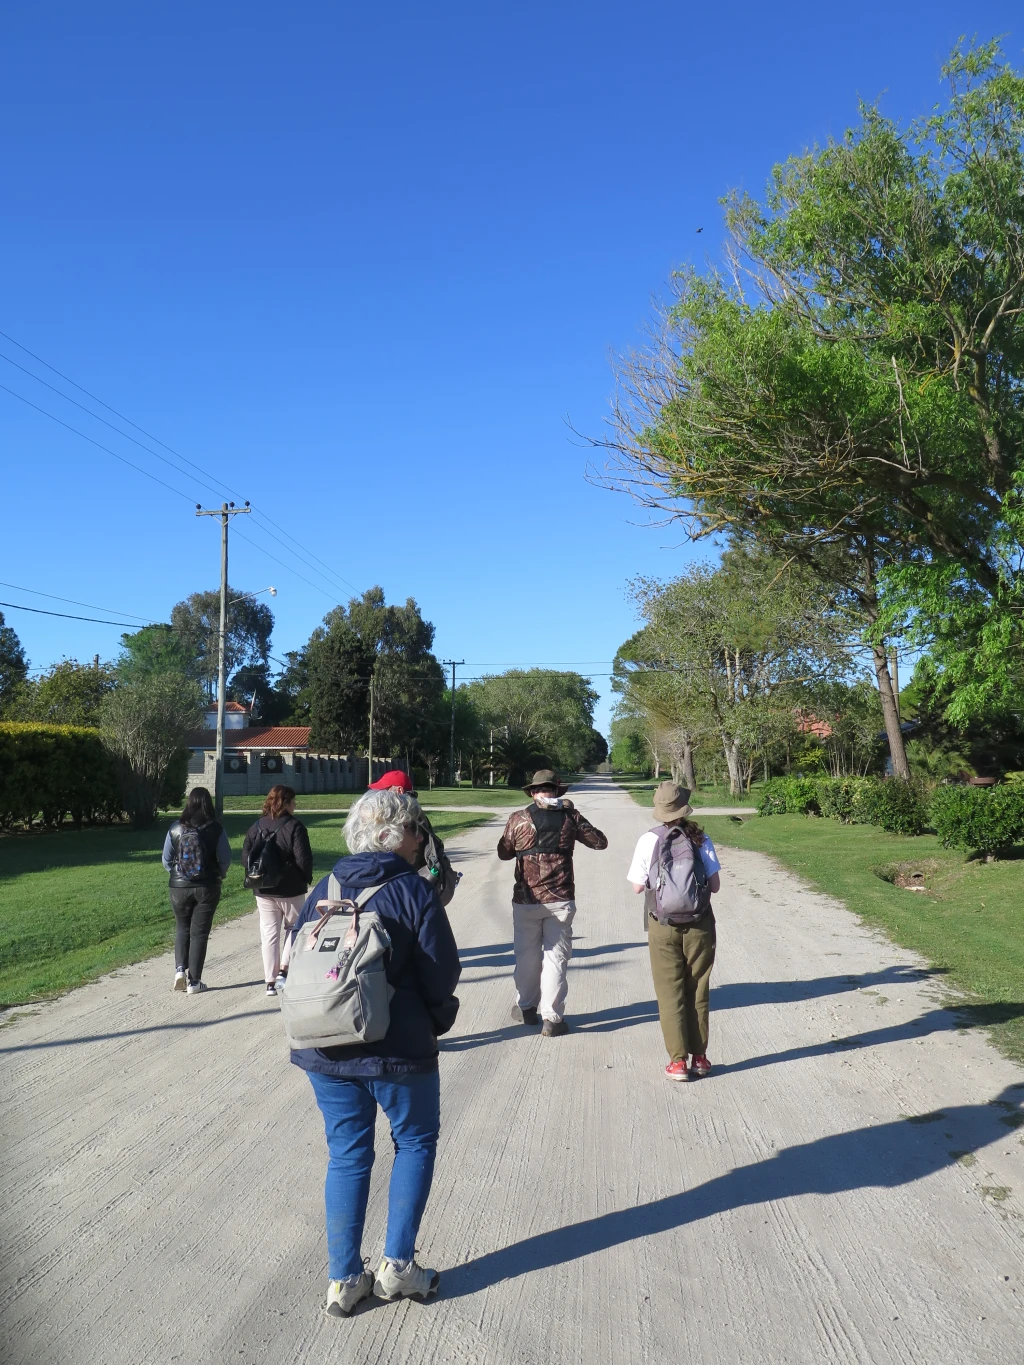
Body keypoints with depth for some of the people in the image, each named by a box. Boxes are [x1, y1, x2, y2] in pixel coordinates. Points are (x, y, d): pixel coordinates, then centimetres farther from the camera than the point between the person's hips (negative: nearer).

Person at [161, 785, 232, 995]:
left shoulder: (176, 828, -5)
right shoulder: (216, 829, -10)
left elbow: (166, 859, 1)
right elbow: (225, 859, -6)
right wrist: (219, 875, 14)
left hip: (179, 887, 1)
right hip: (207, 887, -1)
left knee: (183, 929, 21)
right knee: (199, 932, 7)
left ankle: (180, 968, 4)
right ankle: (194, 981, 8)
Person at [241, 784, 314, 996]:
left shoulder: (257, 827, 2)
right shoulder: (294, 826, -14)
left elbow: (245, 857, 2)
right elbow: (303, 859, -17)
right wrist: (307, 878, 0)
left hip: (263, 891, 4)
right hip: (291, 889, -4)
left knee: (269, 934, 9)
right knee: (294, 927, 16)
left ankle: (270, 982, 10)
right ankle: (283, 969, 5)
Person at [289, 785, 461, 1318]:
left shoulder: (323, 891, 1)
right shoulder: (416, 893, -14)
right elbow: (442, 975, -12)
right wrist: (438, 1019, 8)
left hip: (324, 1051, 5)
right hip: (397, 1051, -4)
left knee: (346, 1156, 18)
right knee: (415, 1143, 19)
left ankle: (343, 1279, 24)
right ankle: (398, 1264, 19)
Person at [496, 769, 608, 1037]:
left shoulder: (518, 819, -5)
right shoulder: (570, 816, -3)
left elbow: (504, 852, 8)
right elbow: (600, 842, 9)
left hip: (526, 899, 0)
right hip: (560, 900, 0)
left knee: (527, 955, 15)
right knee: (556, 957, 6)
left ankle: (526, 1008, 30)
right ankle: (552, 1018, 6)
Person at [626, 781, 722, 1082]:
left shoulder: (648, 840, -10)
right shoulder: (701, 839, -7)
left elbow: (638, 886, -5)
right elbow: (715, 885, -3)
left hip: (663, 926, -1)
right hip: (700, 924, 1)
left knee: (670, 994, 8)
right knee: (698, 992, 14)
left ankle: (678, 1061, 9)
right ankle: (699, 1057, 21)